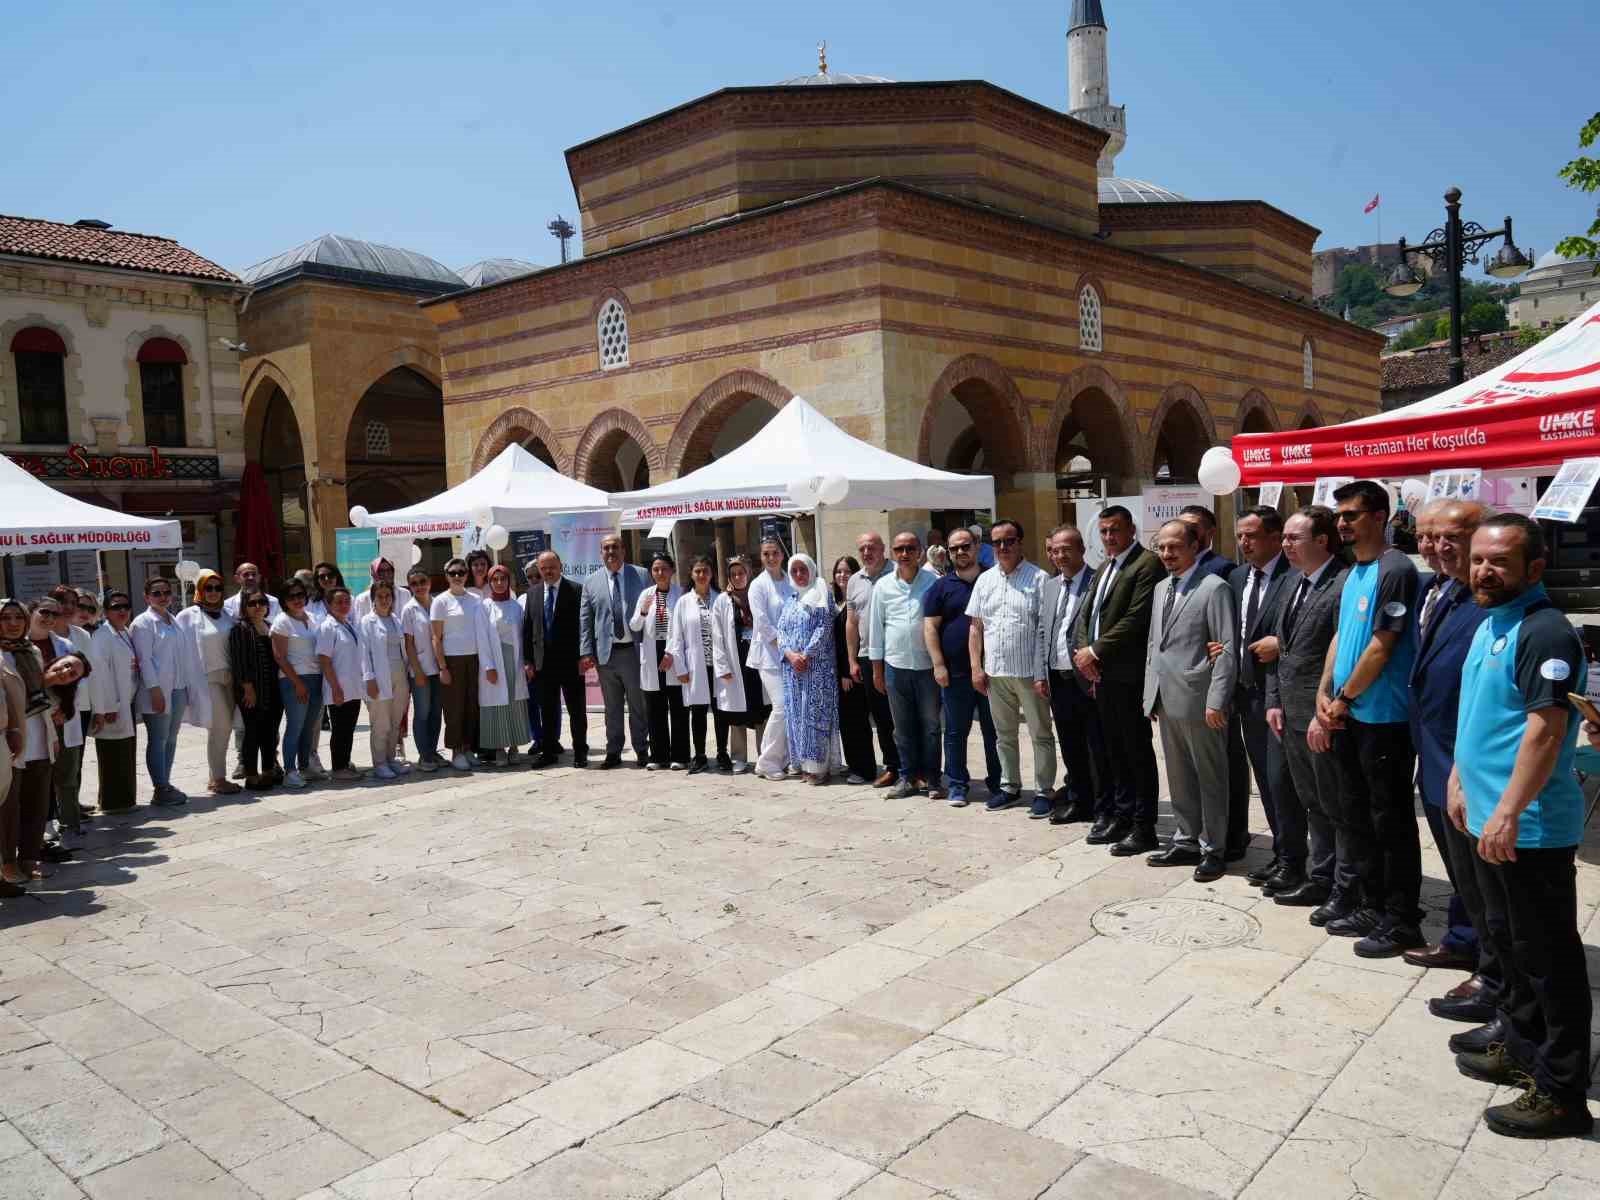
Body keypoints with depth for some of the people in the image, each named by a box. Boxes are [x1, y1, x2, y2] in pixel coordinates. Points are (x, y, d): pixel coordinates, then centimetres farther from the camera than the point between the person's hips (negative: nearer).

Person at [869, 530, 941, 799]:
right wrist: (877, 668, 7)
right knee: (903, 727, 9)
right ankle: (909, 777, 20)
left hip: (927, 664, -2)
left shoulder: (934, 582, -2)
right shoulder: (883, 585, 4)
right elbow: (875, 627, 8)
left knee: (930, 725, 4)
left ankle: (931, 779, 14)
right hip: (895, 665, 2)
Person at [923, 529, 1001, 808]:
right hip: (955, 672, 0)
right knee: (956, 731, 6)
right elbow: (930, 627, 1)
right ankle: (957, 785, 15)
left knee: (994, 730, 6)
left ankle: (997, 783, 17)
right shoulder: (941, 586, 5)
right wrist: (938, 665, -7)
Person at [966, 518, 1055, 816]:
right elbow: (976, 626, 11)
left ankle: (1044, 791, 14)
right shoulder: (985, 580, 9)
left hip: (1029, 671, -5)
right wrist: (976, 667, 3)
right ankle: (1009, 786, 29)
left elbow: (1045, 630, -10)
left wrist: (1042, 674, -14)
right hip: (995, 671, 5)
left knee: (1041, 734, 5)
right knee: (1004, 734, 16)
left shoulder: (1038, 579, -6)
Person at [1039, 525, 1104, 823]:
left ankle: (1104, 809, 15)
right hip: (1058, 679, 7)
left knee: (1099, 749, 3)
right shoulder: (1048, 586, 14)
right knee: (1070, 748, 16)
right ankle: (1078, 801, 29)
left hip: (1088, 680, -6)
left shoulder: (1098, 582, -9)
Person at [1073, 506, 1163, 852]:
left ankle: (1144, 826, 6)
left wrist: (1096, 651, -14)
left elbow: (1136, 619, -18)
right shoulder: (1103, 569, 18)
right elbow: (1086, 614, 18)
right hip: (1100, 673, 8)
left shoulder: (1147, 564, -10)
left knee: (1137, 750, -1)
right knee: (1116, 750, 14)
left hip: (1128, 674, -8)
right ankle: (1123, 815, 24)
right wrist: (1084, 650, 0)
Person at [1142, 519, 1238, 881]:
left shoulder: (1215, 587, -9)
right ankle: (1187, 840, 26)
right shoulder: (1161, 589, 15)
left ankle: (1212, 848, 15)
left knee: (1210, 778, 5)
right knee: (1179, 777, 15)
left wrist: (1216, 701, -18)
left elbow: (1228, 648, -13)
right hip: (1166, 700, 7)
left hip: (1198, 701, -7)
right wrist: (1151, 694, 14)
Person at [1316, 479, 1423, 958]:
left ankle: (1402, 919, 12)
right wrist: (1324, 693, 5)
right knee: (1358, 814, 16)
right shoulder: (1353, 572, 12)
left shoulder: (1395, 571, -15)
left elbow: (1381, 646, -17)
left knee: (1390, 820, 1)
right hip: (1349, 715, 9)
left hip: (1383, 717, -9)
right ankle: (1372, 905, 28)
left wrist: (1344, 697, -10)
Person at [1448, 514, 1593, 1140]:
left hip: (1530, 828, -9)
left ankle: (1562, 1093, 12)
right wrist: (1461, 781, 18)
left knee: (1547, 954, 1)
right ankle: (1518, 1046, 36)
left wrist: (1508, 812, -27)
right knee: (1508, 940, 21)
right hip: (1489, 818, 10)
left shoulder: (1545, 633, -18)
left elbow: (1546, 730, -25)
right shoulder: (1489, 626, 12)